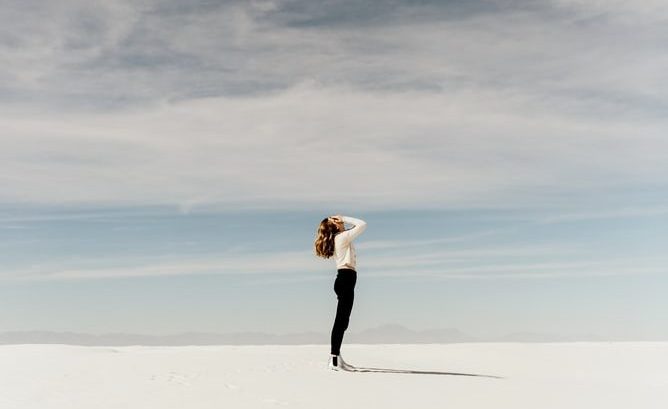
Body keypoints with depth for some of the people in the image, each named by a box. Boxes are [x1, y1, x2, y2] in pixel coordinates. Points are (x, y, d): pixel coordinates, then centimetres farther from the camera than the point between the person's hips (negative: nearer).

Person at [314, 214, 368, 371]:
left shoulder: (336, 239, 18)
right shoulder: (343, 236, -6)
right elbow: (363, 224, -9)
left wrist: (344, 220, 22)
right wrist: (344, 218, -2)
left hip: (343, 278, 10)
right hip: (347, 277, -10)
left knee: (342, 320, 11)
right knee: (341, 320, -13)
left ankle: (336, 357, 14)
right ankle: (334, 359, -15)